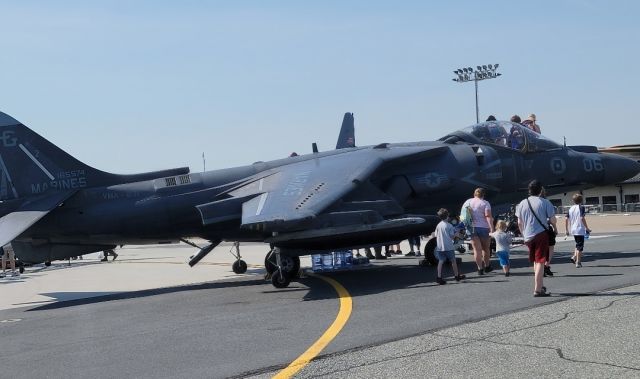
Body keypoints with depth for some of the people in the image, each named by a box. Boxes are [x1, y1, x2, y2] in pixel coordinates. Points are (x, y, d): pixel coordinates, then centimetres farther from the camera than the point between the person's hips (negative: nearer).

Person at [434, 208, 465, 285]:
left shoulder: (438, 225, 6)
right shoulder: (449, 225, -6)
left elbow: (436, 236, 9)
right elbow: (452, 236, -7)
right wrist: (456, 234, 10)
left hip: (439, 247, 4)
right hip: (448, 247, -4)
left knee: (441, 261, 2)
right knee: (453, 261, 10)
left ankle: (439, 277, -6)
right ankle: (457, 276, 19)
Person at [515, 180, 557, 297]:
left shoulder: (522, 203, 6)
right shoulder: (544, 202, -5)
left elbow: (519, 223, 9)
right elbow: (553, 220, -4)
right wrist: (555, 228, 17)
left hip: (528, 237, 5)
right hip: (541, 234, -5)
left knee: (536, 261, 20)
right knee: (540, 262, -4)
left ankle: (540, 285, 29)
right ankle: (537, 290, -7)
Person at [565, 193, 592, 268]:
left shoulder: (571, 208, 7)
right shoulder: (581, 207, -8)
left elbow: (566, 219, 4)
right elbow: (582, 218, -19)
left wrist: (566, 230, 11)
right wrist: (587, 228, -12)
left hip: (573, 230, 6)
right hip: (580, 229, -6)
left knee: (578, 244, 23)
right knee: (580, 246, 1)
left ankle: (574, 257, 9)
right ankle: (578, 262, 1)